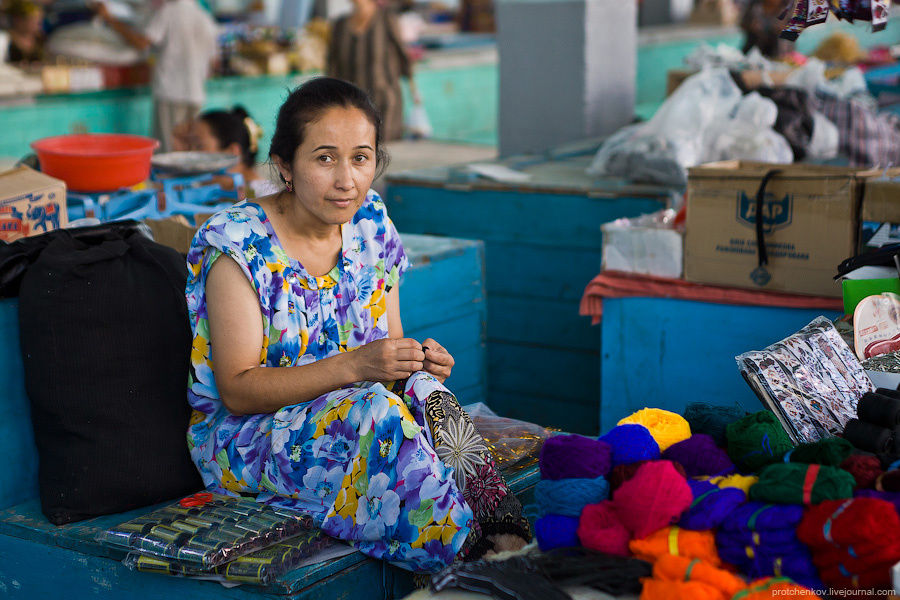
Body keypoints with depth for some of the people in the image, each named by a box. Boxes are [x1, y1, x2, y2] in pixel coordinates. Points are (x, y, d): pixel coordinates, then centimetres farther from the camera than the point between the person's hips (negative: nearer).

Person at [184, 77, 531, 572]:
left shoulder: (371, 225, 3)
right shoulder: (238, 244, -15)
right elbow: (237, 390, -18)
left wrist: (419, 361, -14)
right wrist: (353, 366, -30)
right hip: (248, 438, -5)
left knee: (423, 391, -28)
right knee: (377, 410, -34)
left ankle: (507, 540, -30)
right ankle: (471, 551, -27)